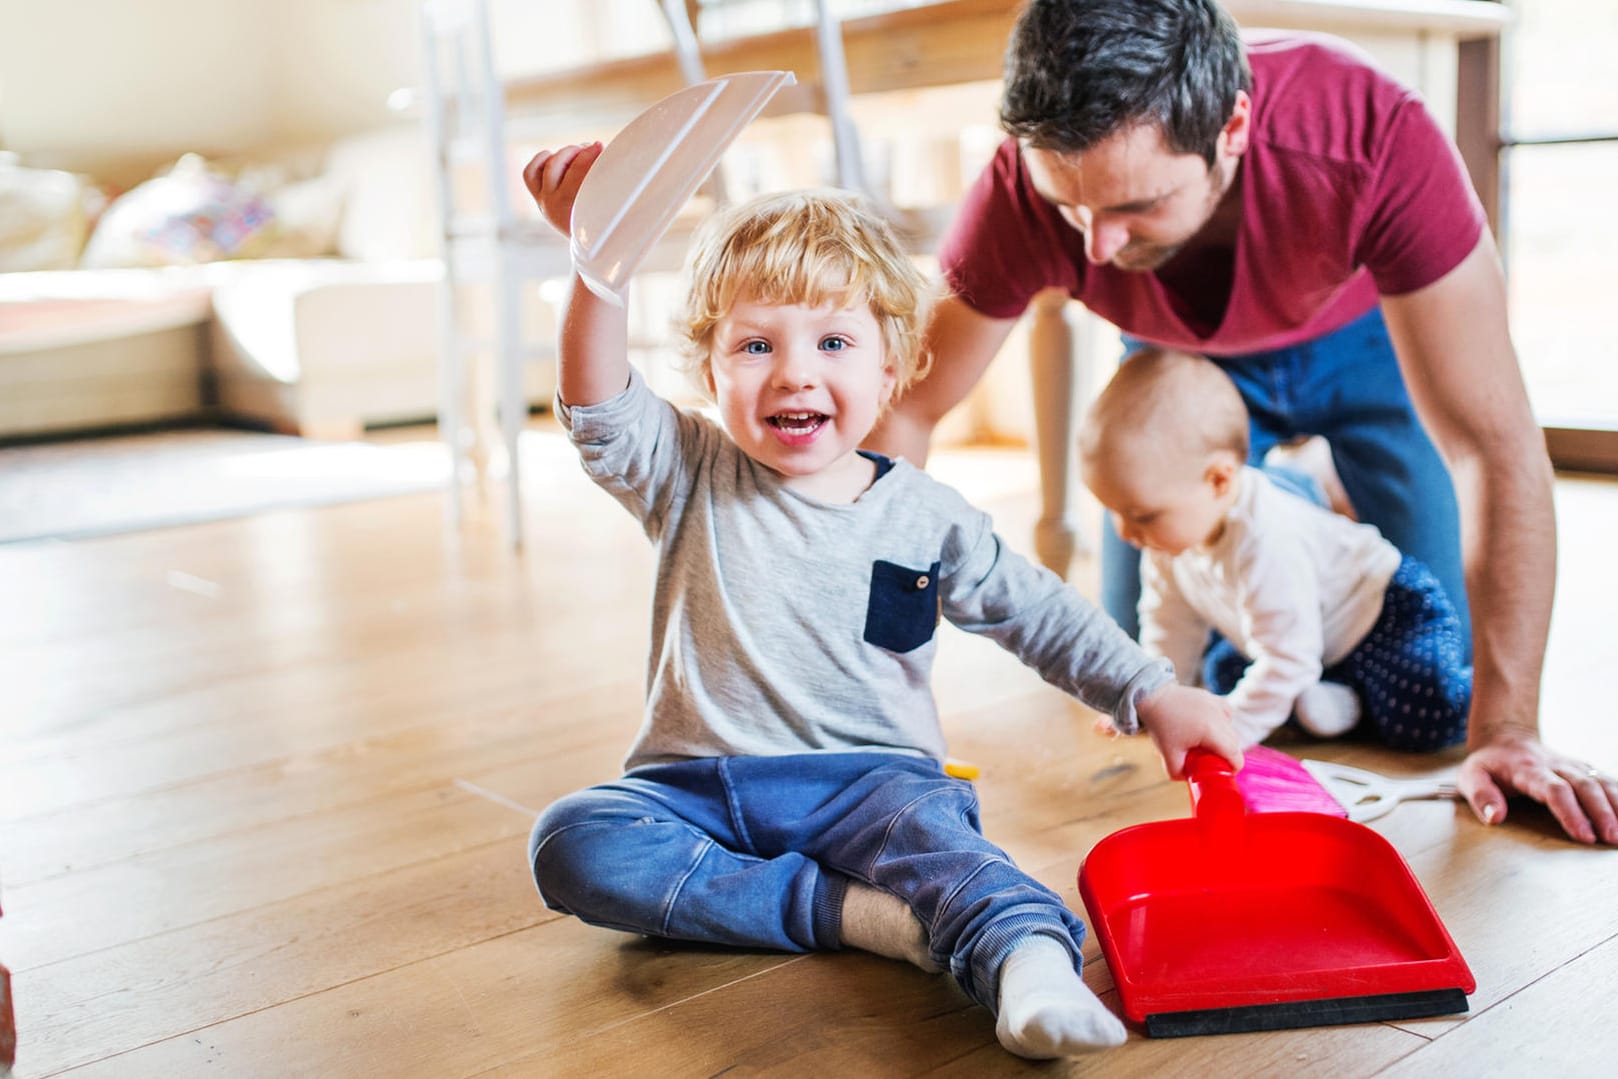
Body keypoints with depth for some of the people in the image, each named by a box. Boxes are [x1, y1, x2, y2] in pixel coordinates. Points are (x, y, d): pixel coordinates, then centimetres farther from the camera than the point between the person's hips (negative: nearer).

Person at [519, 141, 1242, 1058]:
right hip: (698, 782, 2)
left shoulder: (926, 518, 5)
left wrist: (1156, 695, 3)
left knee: (921, 817, -34)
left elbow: (1044, 617, 12)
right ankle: (849, 912, -29)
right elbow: (600, 412, -13)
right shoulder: (695, 480, 4)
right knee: (571, 844, -25)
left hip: (864, 778, -1)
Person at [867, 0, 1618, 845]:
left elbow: (1494, 443, -39)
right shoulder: (1025, 189, -37)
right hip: (1184, 359, 2)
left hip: (1368, 333, -1)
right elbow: (905, 411, -26)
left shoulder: (1375, 141, -43)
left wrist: (1504, 732, -39)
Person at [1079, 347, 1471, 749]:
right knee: (1222, 670, -2)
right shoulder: (1175, 525, -12)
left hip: (1389, 610, -9)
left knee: (1422, 722, -27)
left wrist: (1231, 727, -30)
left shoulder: (1268, 546, -40)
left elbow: (1287, 656, -34)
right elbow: (1170, 620, 3)